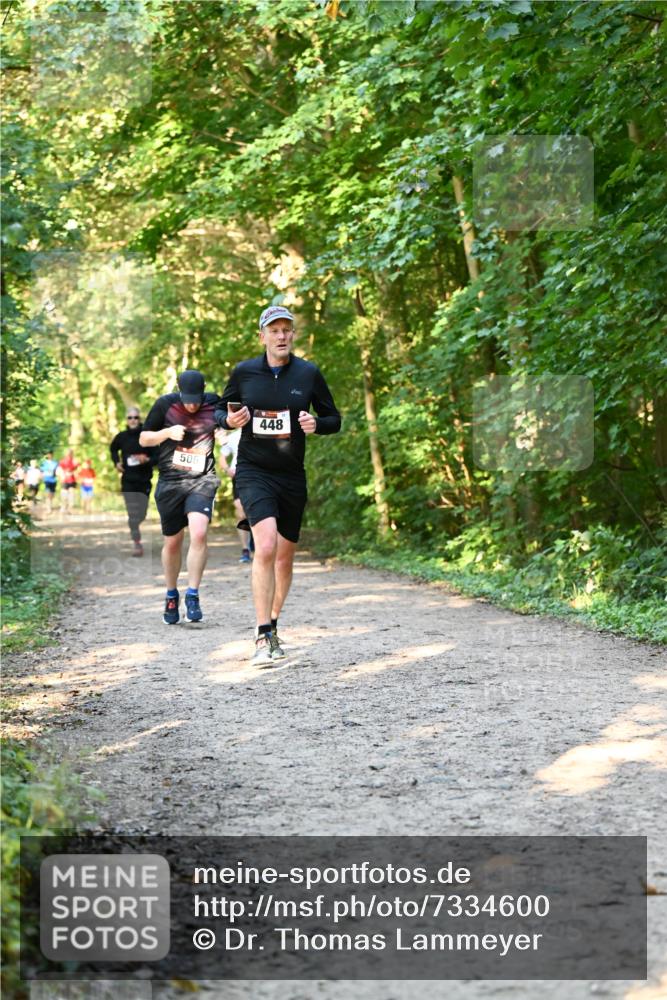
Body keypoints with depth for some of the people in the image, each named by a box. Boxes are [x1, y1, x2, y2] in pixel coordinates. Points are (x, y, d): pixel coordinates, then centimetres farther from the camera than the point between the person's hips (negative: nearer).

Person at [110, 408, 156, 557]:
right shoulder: (121, 436, 0)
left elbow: (157, 456, -5)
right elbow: (113, 449, 22)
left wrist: (148, 460, -25)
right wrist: (116, 462, 6)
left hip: (144, 480, 0)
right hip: (128, 480, 0)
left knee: (141, 513, 12)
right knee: (133, 514, -12)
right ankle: (136, 543, -11)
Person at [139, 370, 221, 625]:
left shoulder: (215, 403, 0)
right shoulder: (165, 404, -4)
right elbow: (143, 439, 3)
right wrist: (167, 432, -14)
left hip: (202, 480, 0)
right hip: (170, 481, 0)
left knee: (199, 533, -22)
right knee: (172, 542, 8)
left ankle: (192, 595, -14)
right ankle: (171, 596, 29)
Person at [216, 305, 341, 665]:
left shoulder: (308, 374, 1)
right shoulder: (244, 372, -1)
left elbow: (334, 419, 8)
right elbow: (220, 411, 12)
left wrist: (316, 424, -14)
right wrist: (229, 420, -11)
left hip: (292, 476, 3)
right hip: (253, 473, -3)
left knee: (284, 557, 12)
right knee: (266, 546, -23)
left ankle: (273, 627, 34)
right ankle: (263, 637, -21)